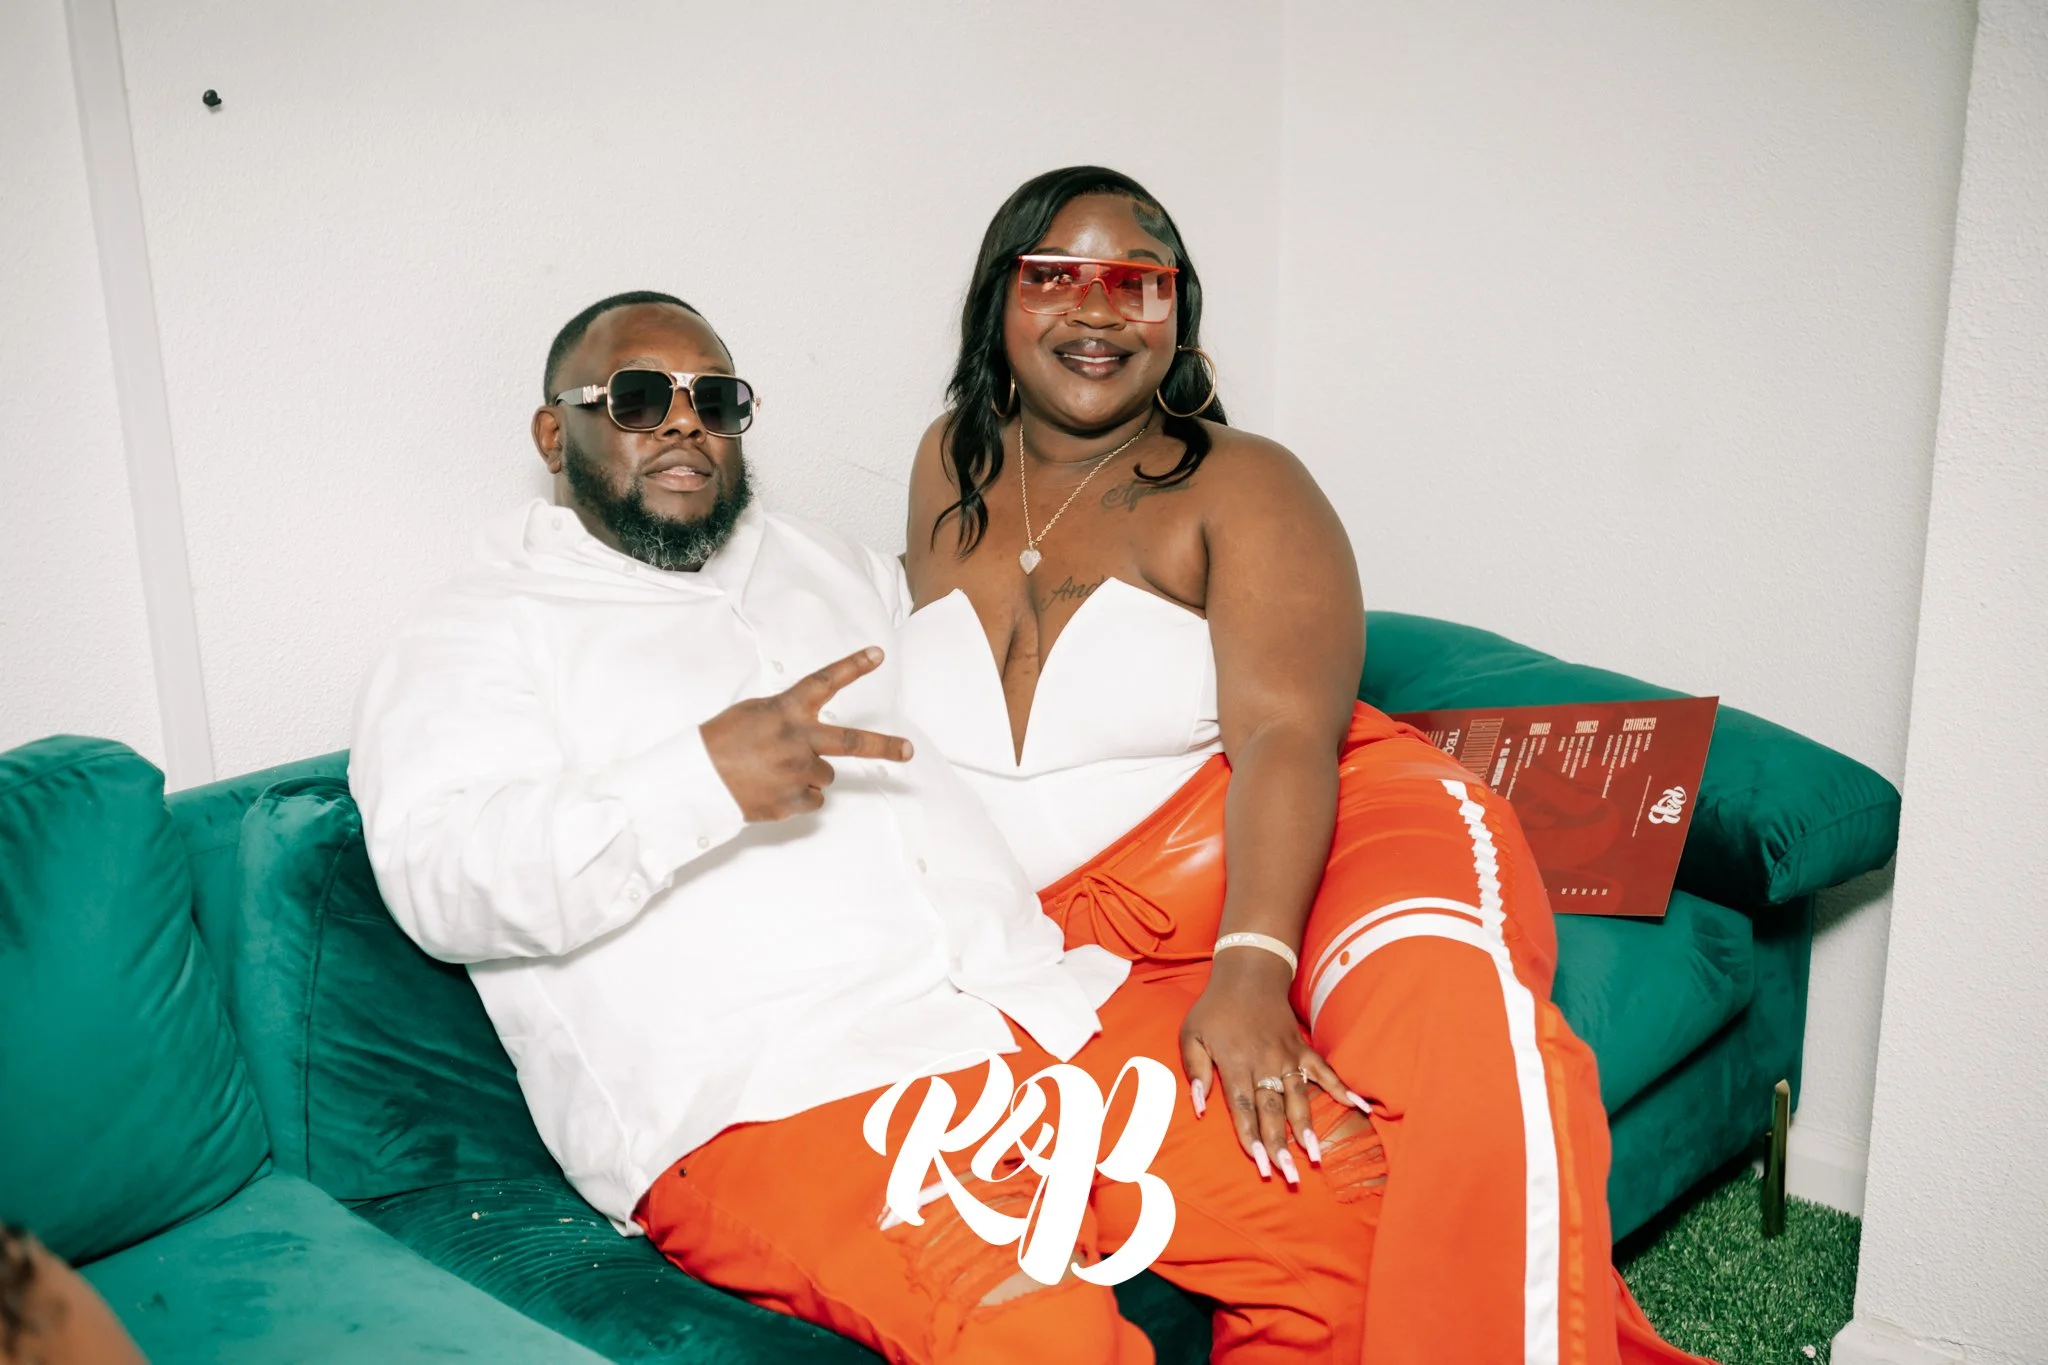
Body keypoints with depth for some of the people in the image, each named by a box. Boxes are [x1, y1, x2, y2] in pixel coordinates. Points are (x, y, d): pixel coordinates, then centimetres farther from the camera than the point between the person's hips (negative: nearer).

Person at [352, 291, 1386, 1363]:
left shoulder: (832, 567, 26)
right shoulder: (480, 633, 7)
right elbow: (440, 880, -9)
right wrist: (700, 781, -23)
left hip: (1047, 1003, 6)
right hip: (771, 1098, -6)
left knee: (1350, 1211, -12)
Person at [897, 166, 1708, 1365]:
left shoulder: (1240, 486, -1)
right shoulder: (951, 466, 13)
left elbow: (1286, 737, -16)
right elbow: (936, 723, 20)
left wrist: (1251, 967, -32)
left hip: (1302, 840, -3)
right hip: (1075, 924, 3)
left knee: (1450, 1002, -35)